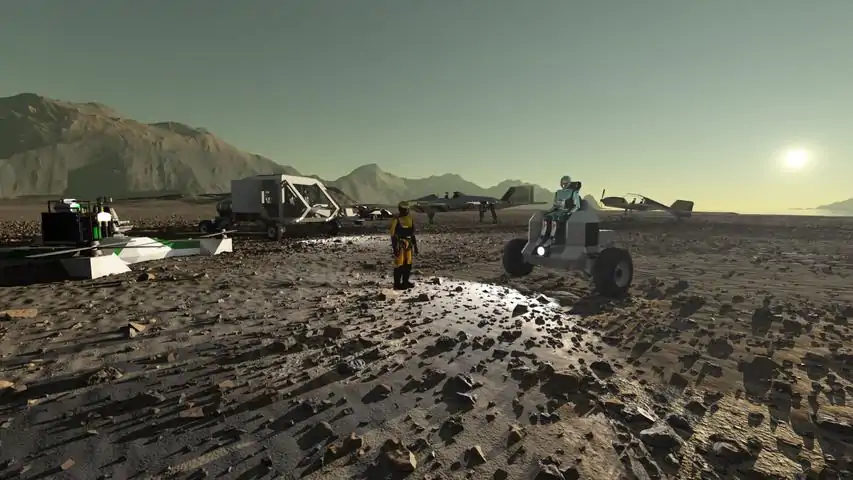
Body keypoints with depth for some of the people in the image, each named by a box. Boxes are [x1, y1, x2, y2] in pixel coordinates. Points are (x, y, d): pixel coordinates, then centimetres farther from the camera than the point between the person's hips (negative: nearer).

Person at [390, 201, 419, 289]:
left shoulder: (410, 219, 12)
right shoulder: (396, 219, -10)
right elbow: (393, 235, -10)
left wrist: (415, 245, 16)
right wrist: (395, 247, -16)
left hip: (409, 244, 7)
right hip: (399, 244, -7)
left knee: (408, 264, 11)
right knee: (399, 264, -5)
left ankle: (405, 282, 22)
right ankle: (397, 284, 2)